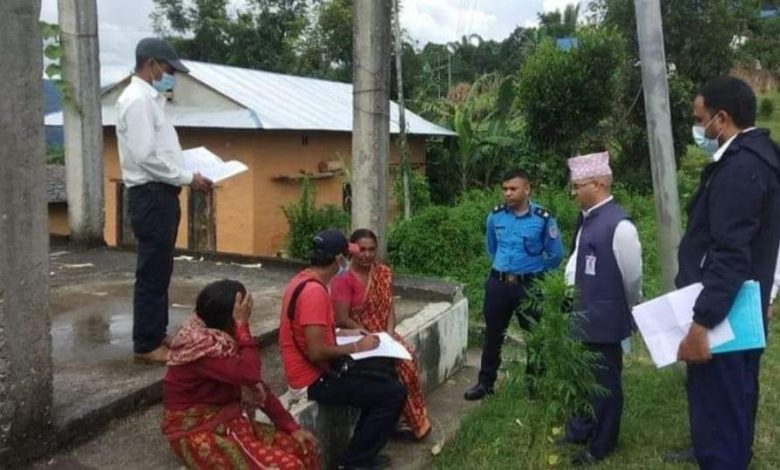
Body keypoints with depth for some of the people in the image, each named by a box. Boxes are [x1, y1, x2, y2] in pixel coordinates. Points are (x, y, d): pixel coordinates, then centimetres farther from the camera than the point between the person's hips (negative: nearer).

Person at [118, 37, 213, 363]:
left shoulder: (150, 99, 17)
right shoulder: (137, 100, -15)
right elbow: (146, 157, -22)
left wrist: (186, 174, 9)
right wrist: (187, 178, -15)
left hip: (160, 194, 10)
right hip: (151, 196, -10)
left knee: (160, 271, 15)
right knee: (152, 273, -4)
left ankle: (156, 335, 26)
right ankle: (145, 346, 5)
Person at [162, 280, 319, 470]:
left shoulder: (224, 338, 4)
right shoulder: (200, 345, -23)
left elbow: (256, 385, 6)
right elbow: (249, 374, -33)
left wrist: (291, 426, 1)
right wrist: (242, 325, -24)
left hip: (229, 421, 9)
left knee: (304, 448, -3)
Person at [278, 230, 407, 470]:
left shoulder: (303, 279, 6)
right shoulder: (314, 291, -25)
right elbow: (316, 352, -29)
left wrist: (341, 332, 11)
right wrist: (357, 347, -16)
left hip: (311, 371, 10)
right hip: (313, 379, -10)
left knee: (384, 377, 18)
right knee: (394, 392, -9)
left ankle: (362, 447, 25)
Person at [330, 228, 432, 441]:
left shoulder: (383, 273, 6)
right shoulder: (343, 279, -15)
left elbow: (389, 306, 5)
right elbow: (342, 319, -18)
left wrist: (389, 333, -12)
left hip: (383, 334, 6)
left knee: (408, 356, -21)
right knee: (398, 362, -25)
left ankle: (413, 418, -8)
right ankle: (407, 419, -8)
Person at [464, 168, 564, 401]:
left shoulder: (543, 218, -11)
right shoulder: (495, 216, -1)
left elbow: (556, 255, 0)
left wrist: (534, 273, 8)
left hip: (529, 286, -3)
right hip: (498, 283, 3)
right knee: (492, 334, 10)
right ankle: (485, 382, 23)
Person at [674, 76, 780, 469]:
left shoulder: (738, 166, -21)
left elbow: (730, 256, -27)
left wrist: (700, 324, -26)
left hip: (721, 319, -11)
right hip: (741, 314, 11)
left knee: (715, 414, -2)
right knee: (734, 406, 22)